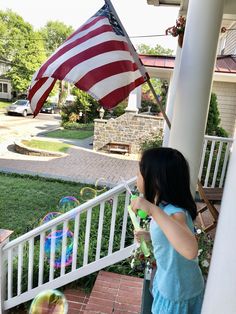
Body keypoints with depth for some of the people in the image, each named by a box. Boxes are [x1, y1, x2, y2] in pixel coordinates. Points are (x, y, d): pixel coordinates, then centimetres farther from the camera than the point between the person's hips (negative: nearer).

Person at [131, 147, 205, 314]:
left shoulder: (175, 213, -34)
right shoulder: (166, 207, -6)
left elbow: (190, 250, -55)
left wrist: (153, 210, -54)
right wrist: (151, 235, 2)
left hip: (178, 291, -7)